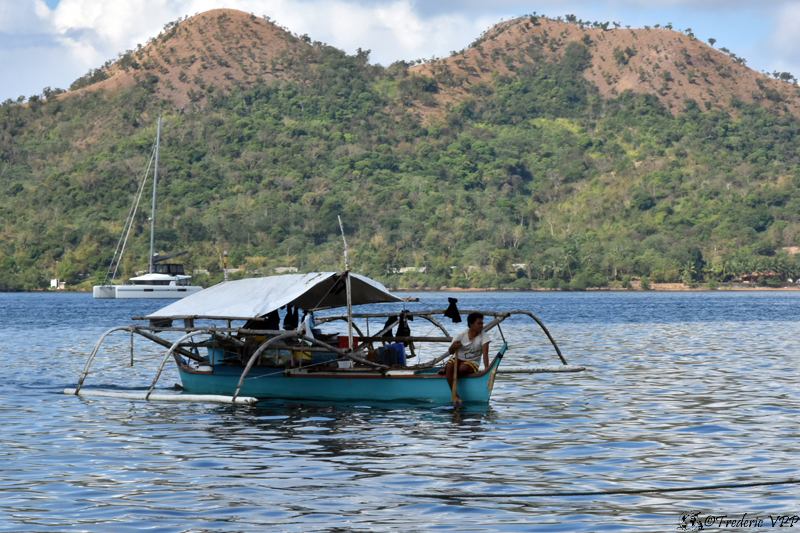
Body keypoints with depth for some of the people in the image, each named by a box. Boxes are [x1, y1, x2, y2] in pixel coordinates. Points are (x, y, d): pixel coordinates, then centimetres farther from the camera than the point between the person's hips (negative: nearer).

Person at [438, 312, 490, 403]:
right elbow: (451, 352, -6)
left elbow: (485, 352, -21)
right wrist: (453, 347, -31)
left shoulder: (484, 336, -10)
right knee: (449, 365, -33)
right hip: (458, 360, 1)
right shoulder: (461, 335, -8)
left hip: (472, 363, -1)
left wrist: (486, 367, -35)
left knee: (463, 368, -34)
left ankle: (446, 371, 2)